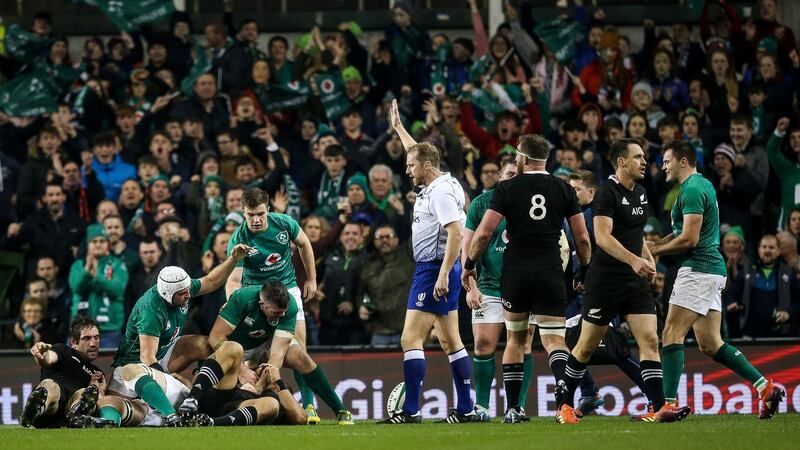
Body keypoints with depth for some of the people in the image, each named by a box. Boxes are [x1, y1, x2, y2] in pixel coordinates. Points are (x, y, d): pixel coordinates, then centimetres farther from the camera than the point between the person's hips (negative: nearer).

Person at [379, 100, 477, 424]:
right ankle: (465, 409, 11)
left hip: (434, 271, -10)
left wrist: (443, 275, -27)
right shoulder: (436, 185, 13)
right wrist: (398, 128, 42)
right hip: (438, 272, 10)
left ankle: (410, 410, -14)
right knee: (450, 340, 10)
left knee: (411, 339, -11)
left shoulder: (441, 191, -16)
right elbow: (419, 153, 33)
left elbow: (456, 233, -24)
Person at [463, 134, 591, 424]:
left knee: (515, 339, 15)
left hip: (515, 273, 0)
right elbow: (582, 238, 4)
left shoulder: (507, 188, -2)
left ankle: (512, 408, 13)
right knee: (554, 339, -1)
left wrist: (468, 266, 8)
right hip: (550, 274, 0)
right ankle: (563, 394, -28)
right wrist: (585, 271, 18)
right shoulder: (563, 189, 3)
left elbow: (484, 233, -6)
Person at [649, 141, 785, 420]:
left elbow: (689, 239, -18)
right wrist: (654, 245, 13)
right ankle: (766, 388, 5)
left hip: (698, 269, -10)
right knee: (710, 344, 8)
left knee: (672, 334, -9)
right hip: (712, 270, 10)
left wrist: (654, 251, -8)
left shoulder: (692, 190, -13)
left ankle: (668, 403, -14)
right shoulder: (702, 185, 19)